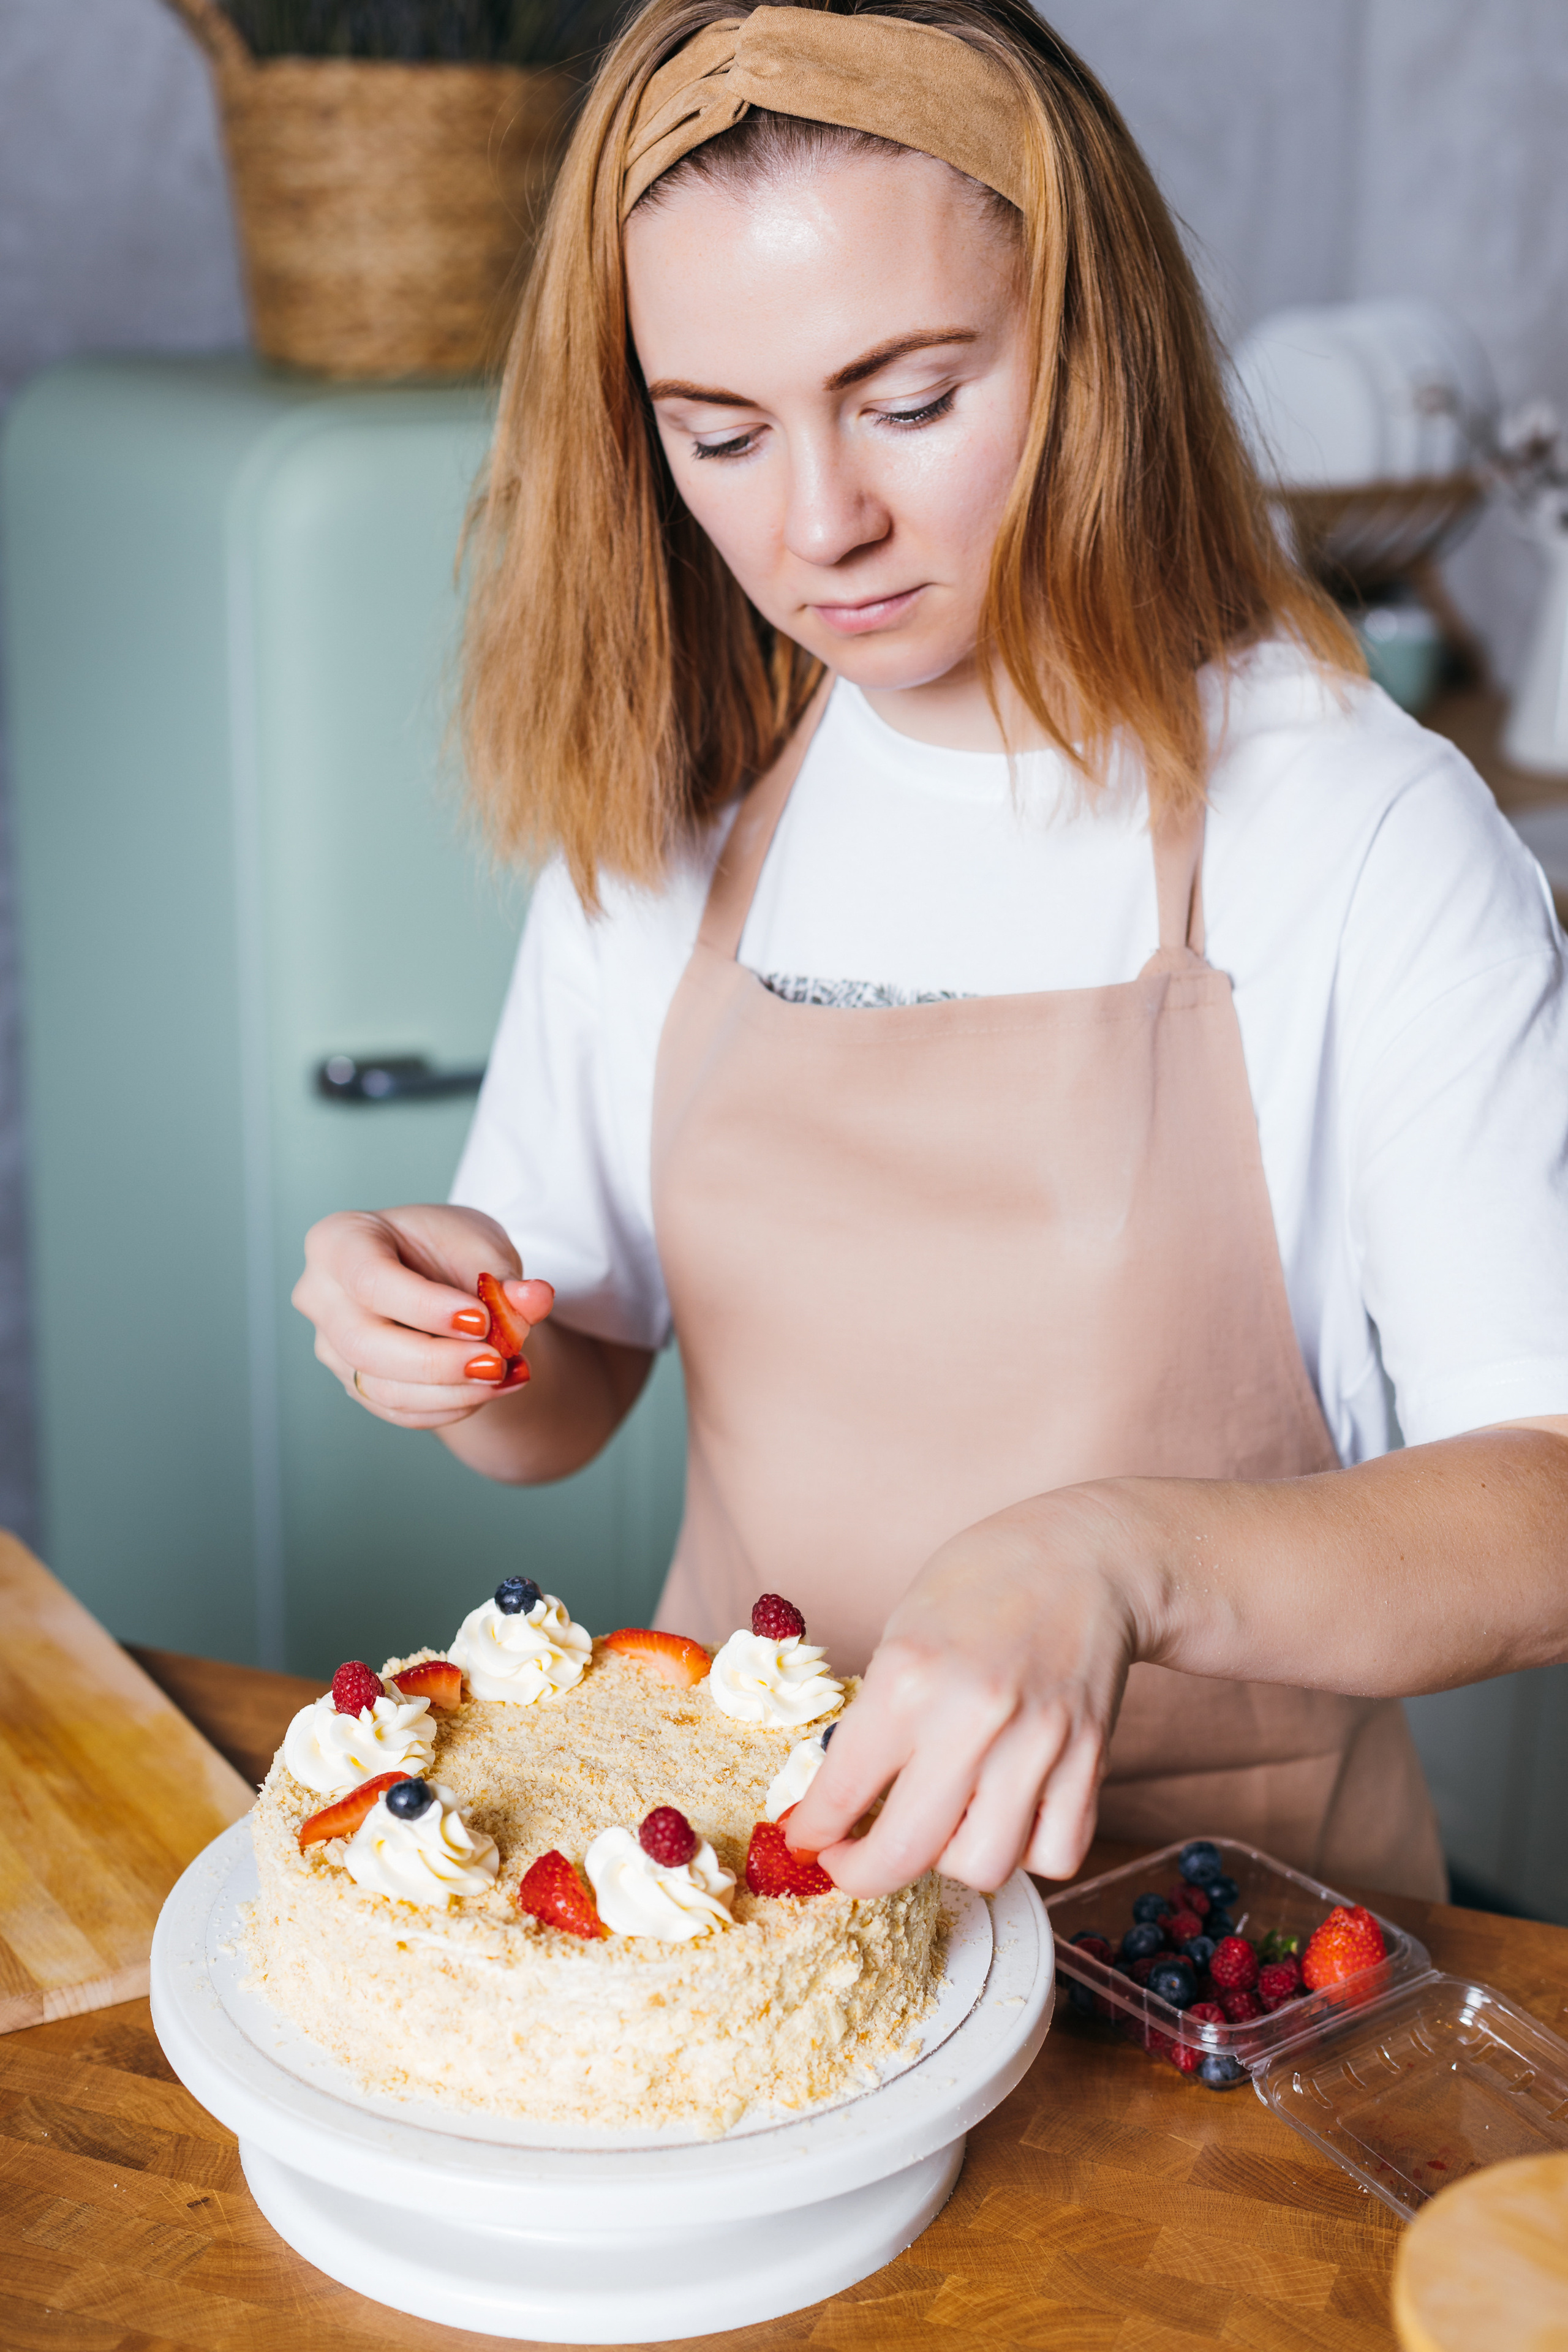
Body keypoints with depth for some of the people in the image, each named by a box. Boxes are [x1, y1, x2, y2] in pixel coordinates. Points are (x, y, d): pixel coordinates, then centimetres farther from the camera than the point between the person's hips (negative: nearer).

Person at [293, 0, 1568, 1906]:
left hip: (1211, 1897, -2)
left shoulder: (1365, 831, -11)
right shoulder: (659, 809, 3)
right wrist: (460, 1339, -11)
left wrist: (1112, 1560, -31)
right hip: (747, 1843, 3)